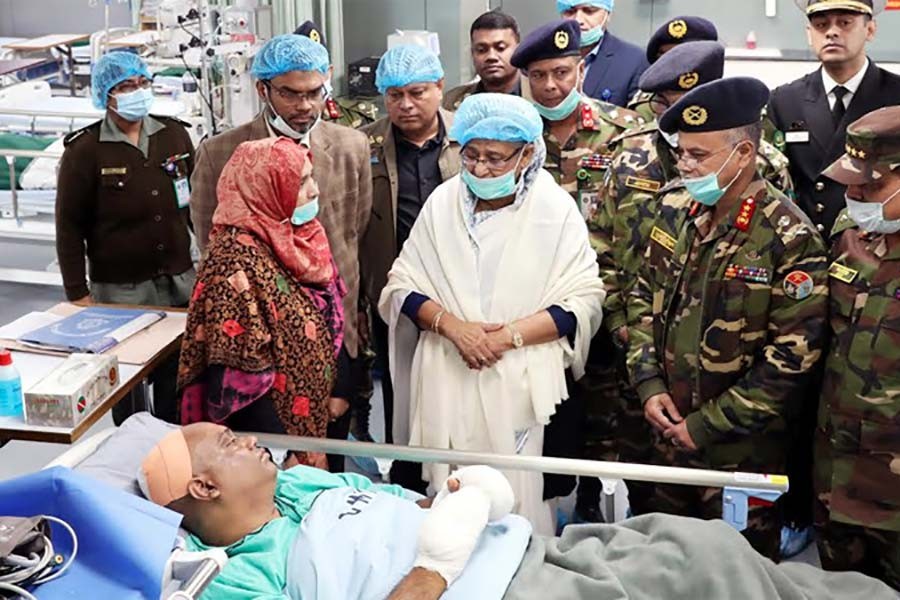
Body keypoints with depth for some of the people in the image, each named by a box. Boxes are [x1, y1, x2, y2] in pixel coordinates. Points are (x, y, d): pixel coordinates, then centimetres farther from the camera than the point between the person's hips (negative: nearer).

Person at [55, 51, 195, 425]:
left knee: (177, 380, 11)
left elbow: (198, 203, 13)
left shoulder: (174, 135, 5)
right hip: (119, 291, -3)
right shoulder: (85, 150, -6)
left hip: (179, 283, 4)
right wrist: (77, 292, -6)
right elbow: (69, 226, -4)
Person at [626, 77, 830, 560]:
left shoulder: (790, 239, -18)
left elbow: (793, 356, -19)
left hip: (741, 450, -6)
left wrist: (707, 426, -16)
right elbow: (644, 298, 10)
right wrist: (649, 384, -4)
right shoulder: (677, 216, 2)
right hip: (666, 433, 6)